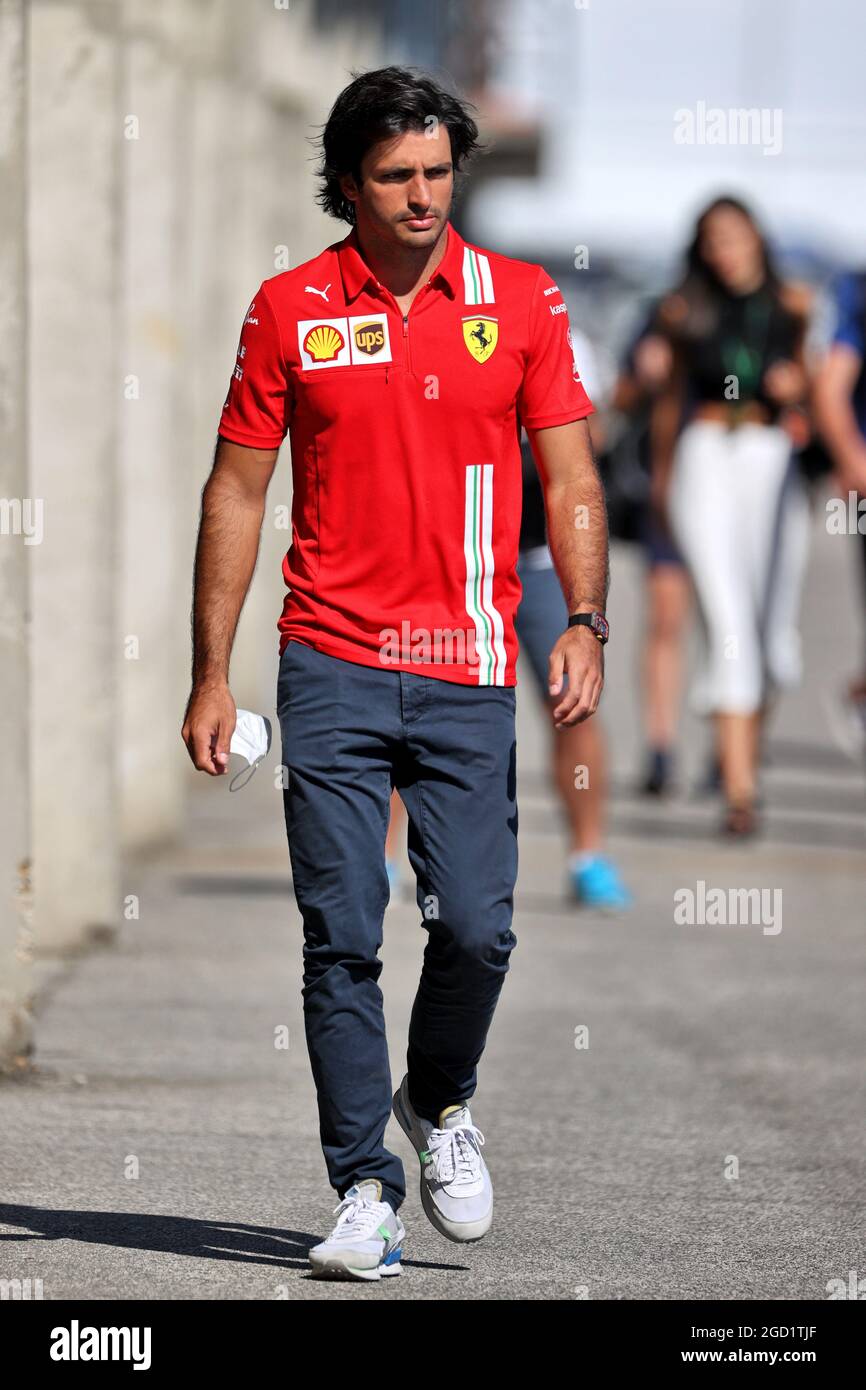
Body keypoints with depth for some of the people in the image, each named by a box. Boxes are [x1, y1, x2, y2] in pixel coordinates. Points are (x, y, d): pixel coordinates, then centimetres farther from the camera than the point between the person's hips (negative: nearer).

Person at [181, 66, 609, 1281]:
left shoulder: (521, 301, 5)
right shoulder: (290, 310, 4)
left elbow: (570, 477, 6)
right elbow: (236, 492, 7)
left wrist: (584, 623, -9)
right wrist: (211, 674, 3)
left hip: (469, 675, 0)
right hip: (333, 667, 0)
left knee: (475, 925, -6)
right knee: (342, 937, -3)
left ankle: (440, 1103, 23)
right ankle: (364, 1193, 4)